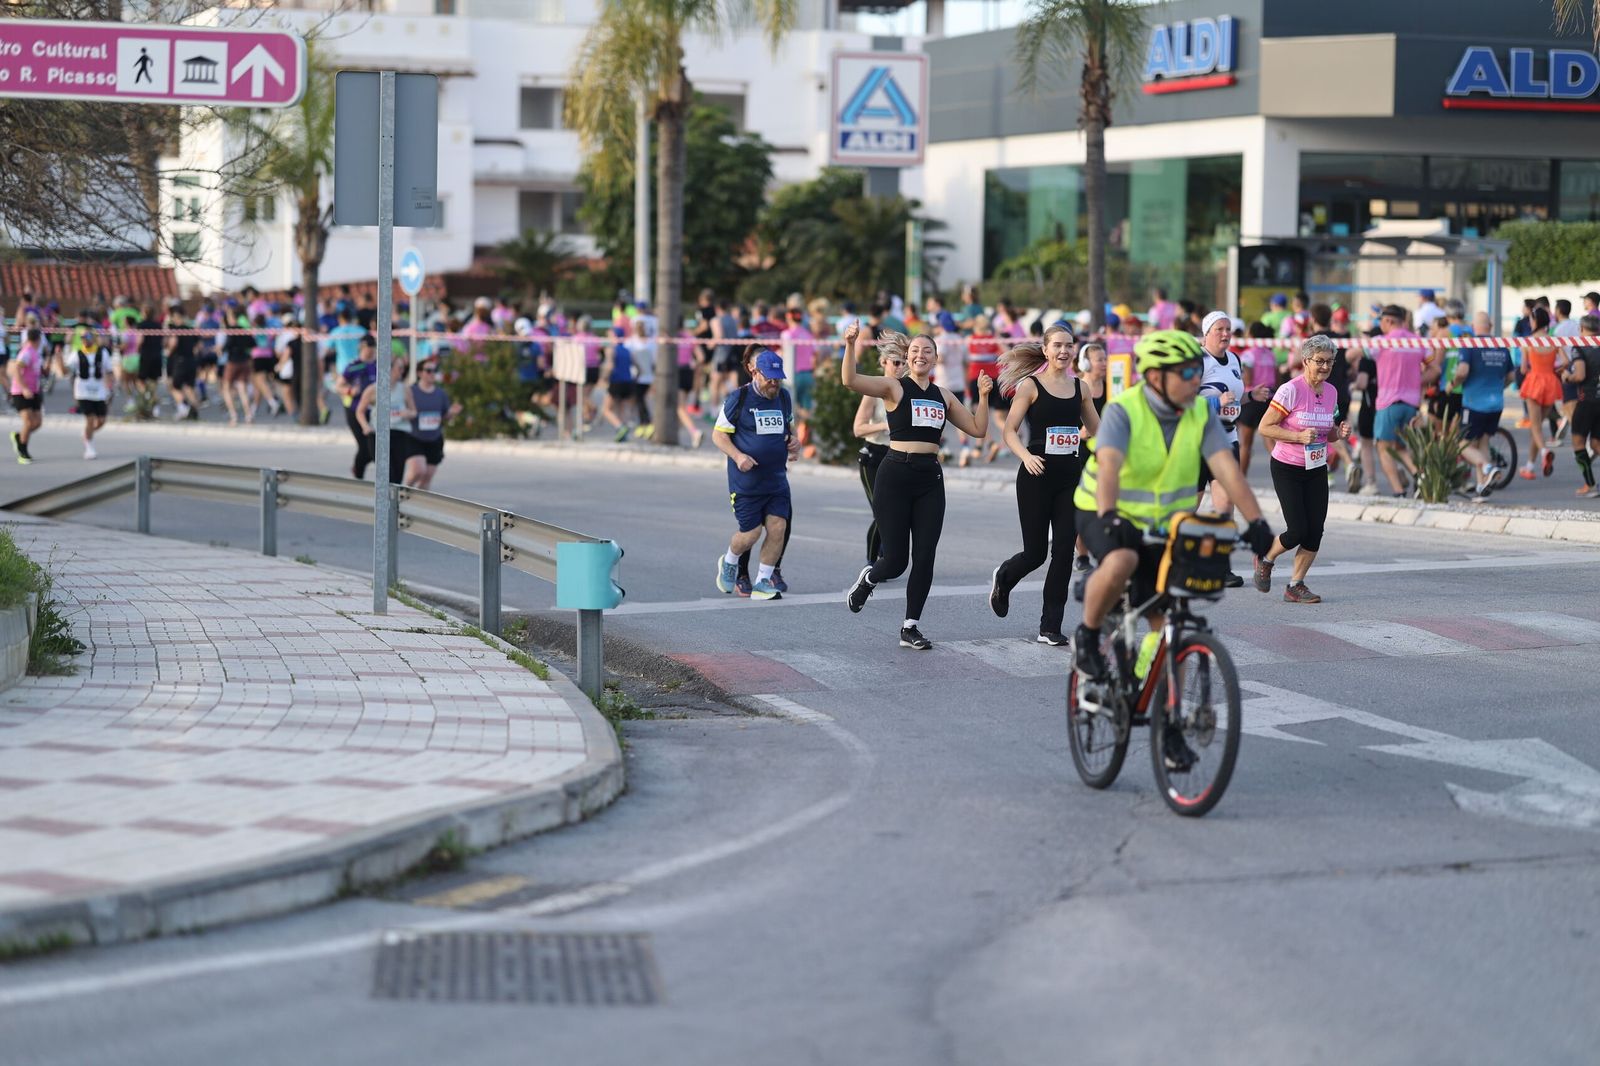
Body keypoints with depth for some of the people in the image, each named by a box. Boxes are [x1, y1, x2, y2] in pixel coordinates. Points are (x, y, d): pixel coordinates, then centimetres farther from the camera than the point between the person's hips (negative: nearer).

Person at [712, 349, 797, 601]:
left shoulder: (784, 398, 9)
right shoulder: (738, 399, -7)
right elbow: (718, 435, -4)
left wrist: (794, 441, 2)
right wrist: (738, 456, -19)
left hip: (777, 479, 4)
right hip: (745, 482, -4)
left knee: (777, 528, -7)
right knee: (751, 533, -3)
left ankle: (762, 581, 5)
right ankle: (729, 562, 30)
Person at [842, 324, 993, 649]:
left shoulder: (943, 396, 13)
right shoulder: (894, 388, -2)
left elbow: (978, 429, 15)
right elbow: (849, 380, -18)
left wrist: (983, 396, 3)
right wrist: (850, 345, -32)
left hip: (930, 478, 4)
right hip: (895, 475, -4)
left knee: (925, 557, 0)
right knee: (895, 560, -2)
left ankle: (911, 627, 12)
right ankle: (867, 579, 33)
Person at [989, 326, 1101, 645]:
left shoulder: (1079, 387, 9)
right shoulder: (1031, 386, -3)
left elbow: (1096, 430, 19)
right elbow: (1009, 431, -6)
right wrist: (1026, 457, -23)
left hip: (1070, 478, 4)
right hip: (1037, 476, -4)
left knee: (1064, 551, -3)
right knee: (1035, 552, 1)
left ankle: (1050, 627, 5)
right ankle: (1002, 579, 36)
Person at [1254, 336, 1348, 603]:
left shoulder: (1331, 392, 5)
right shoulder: (1290, 390, -16)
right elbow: (1265, 427, -16)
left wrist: (1339, 433, -5)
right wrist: (1299, 436, -25)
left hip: (1317, 470, 6)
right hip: (1287, 469, -6)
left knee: (1315, 530, -2)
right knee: (1298, 530, -10)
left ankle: (1296, 586, 11)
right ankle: (1265, 559, 20)